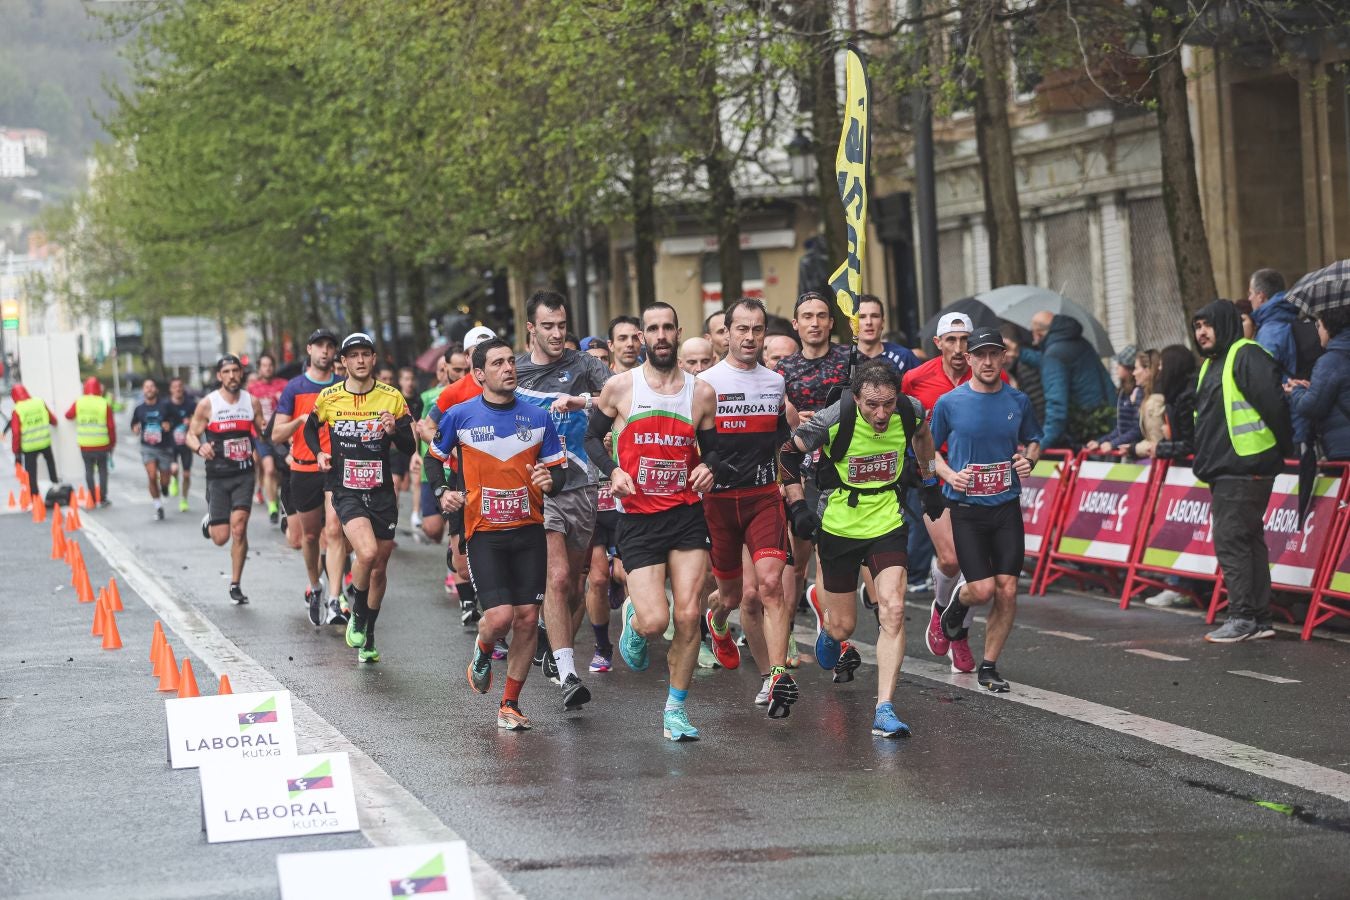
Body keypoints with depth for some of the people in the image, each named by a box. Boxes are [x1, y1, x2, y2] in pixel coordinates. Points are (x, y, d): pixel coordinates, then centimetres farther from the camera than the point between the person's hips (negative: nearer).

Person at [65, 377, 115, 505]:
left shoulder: (79, 403, -2)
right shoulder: (104, 404, -7)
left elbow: (68, 415, 16)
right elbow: (111, 426, -5)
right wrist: (112, 443, 8)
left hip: (85, 445, 1)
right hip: (101, 445, -1)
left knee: (89, 471, 10)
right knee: (102, 471, 9)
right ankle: (102, 499, 8)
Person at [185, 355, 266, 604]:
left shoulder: (252, 402, 4)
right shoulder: (208, 404, -4)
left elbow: (263, 432, 15)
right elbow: (191, 435, 1)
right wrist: (199, 448, -22)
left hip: (244, 474, 1)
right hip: (218, 475, -1)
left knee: (239, 528, -12)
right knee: (221, 538, -1)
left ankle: (235, 585, 1)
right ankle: (210, 521, 37)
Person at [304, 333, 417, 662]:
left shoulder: (392, 397, -2)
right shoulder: (329, 397, -1)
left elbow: (410, 448, 1)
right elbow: (310, 428, 20)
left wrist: (394, 432, -19)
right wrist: (319, 453, 2)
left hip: (382, 493, 2)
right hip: (346, 492, -2)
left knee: (379, 568, 9)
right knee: (367, 553, -25)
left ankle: (368, 638, 27)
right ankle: (357, 616, -1)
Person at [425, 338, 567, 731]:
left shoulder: (538, 417, 3)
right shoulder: (460, 415, -2)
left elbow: (559, 468, 9)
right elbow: (434, 456, 14)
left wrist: (551, 480, -13)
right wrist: (442, 491, -3)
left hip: (529, 529, 3)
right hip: (484, 532, -2)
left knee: (527, 618, 0)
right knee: (500, 616, -16)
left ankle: (510, 705, 14)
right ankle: (482, 653, 21)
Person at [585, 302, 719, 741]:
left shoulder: (701, 392, 5)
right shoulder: (619, 387, -1)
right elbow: (593, 437, 10)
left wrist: (709, 467, -6)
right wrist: (613, 470, -7)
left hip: (687, 515, 2)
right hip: (638, 519, -2)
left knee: (688, 617, -6)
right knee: (654, 621, -12)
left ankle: (676, 709, 10)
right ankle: (632, 619, 27)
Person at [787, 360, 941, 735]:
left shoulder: (910, 411, -13)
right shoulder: (834, 419, -23)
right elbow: (787, 452, -8)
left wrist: (930, 484, 20)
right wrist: (797, 504, -12)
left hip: (888, 524, 1)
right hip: (840, 525, -1)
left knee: (892, 612, -17)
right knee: (843, 626, 8)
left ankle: (885, 710, -14)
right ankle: (821, 601, 47)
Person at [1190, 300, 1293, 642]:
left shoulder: (1246, 356, -12)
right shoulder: (1211, 364, 20)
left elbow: (1273, 404, -18)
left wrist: (1284, 448, -10)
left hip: (1244, 469, -10)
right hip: (1224, 470, 10)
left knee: (1231, 540, -10)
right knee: (1249, 540, 11)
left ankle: (1243, 617, -9)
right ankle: (1260, 618, 15)